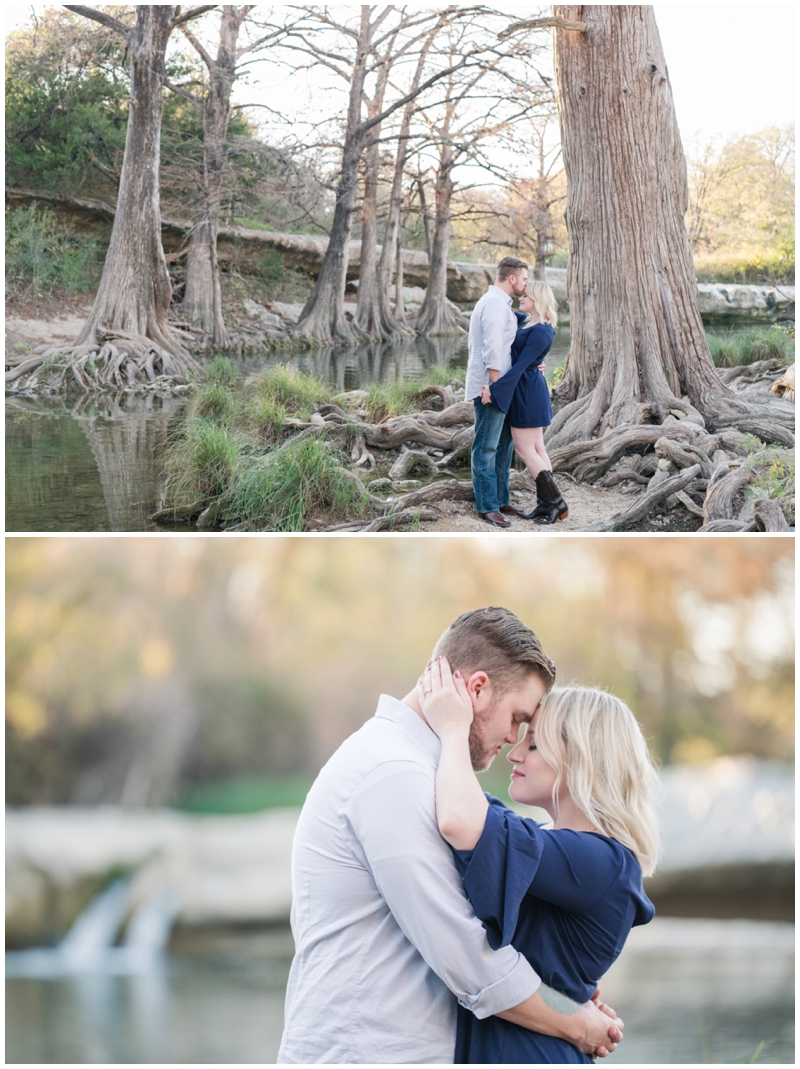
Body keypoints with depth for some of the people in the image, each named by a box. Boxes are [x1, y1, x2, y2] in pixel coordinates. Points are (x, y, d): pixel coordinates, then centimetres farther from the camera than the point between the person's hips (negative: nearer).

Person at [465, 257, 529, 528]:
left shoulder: (495, 301, 19)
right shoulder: (496, 303, -15)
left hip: (496, 386, 11)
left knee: (504, 444, 14)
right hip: (490, 386, -11)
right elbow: (492, 350, -21)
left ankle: (501, 499, 21)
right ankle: (488, 506, -1)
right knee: (487, 447, -5)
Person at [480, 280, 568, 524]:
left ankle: (557, 503, -3)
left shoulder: (540, 332, -20)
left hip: (527, 392, -10)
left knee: (525, 450, -6)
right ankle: (546, 504, 13)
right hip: (525, 391, 10)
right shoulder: (527, 321, 9)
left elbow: (520, 366, -24)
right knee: (536, 449, 10)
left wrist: (494, 388, -25)